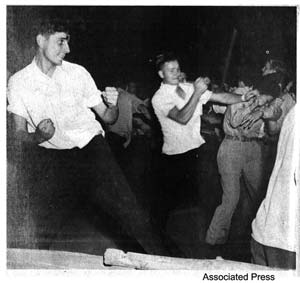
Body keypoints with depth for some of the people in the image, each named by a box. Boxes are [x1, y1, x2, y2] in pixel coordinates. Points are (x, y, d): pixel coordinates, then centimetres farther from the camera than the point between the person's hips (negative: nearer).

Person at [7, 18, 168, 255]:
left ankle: (163, 260, 0)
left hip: (90, 147, 0)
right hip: (49, 155, 0)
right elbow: (19, 132, 1)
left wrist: (113, 106, -19)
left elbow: (107, 118, 4)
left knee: (127, 208, -11)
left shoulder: (77, 73, 0)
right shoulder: (18, 82, -1)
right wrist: (38, 136, -21)